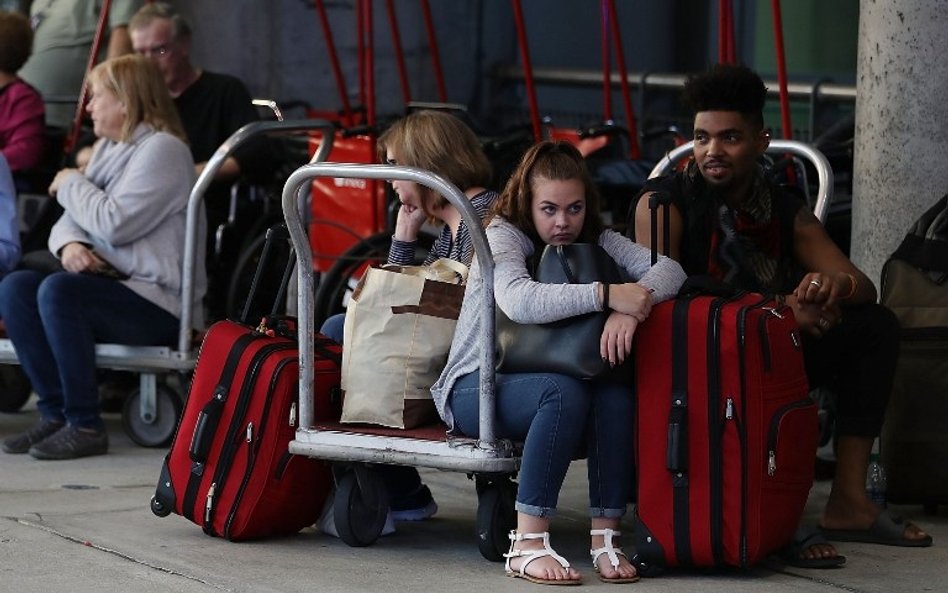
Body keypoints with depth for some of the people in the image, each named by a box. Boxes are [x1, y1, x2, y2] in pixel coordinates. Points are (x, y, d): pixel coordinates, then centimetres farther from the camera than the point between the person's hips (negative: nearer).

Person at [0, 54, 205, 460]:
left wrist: (71, 184, -4)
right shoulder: (108, 147, 17)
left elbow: (114, 224, -21)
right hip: (111, 285, 9)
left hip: (160, 301, -8)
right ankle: (55, 412, -10)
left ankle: (85, 426, -23)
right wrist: (69, 244, -10)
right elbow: (73, 217, 15)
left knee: (58, 290, -30)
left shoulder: (162, 149, -11)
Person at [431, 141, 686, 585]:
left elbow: (668, 269, -11)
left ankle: (605, 538, -25)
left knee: (616, 396, -28)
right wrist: (607, 294, -38)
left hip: (537, 384, 5)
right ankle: (527, 545, -34)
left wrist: (630, 307, -32)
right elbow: (518, 302, -33)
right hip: (476, 388, -5)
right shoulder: (503, 235, -11)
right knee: (563, 392, -35)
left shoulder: (594, 241, 4)